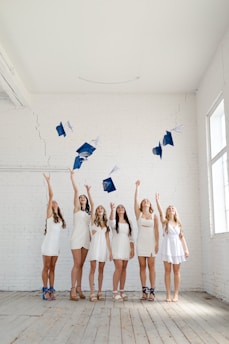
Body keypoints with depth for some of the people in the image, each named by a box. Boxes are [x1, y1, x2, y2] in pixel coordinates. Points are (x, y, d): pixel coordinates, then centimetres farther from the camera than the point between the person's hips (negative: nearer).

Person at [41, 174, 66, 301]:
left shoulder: (59, 217, 15)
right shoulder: (49, 213, -2)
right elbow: (51, 196, -10)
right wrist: (48, 181, -12)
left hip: (56, 245, 6)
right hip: (48, 244, -6)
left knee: (52, 268, 8)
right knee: (46, 267, -1)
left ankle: (51, 290, 12)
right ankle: (45, 290, 4)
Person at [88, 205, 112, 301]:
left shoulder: (106, 223, 14)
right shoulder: (93, 220, 8)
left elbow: (107, 238, 13)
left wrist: (110, 251, 8)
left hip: (103, 247, 3)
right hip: (94, 246, -3)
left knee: (101, 270, 6)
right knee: (93, 269, -6)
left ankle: (99, 292, 13)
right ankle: (92, 293, -4)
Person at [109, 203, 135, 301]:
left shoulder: (128, 222, 14)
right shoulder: (114, 221, 3)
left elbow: (131, 237, 13)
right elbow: (111, 222, -25)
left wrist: (132, 249, 6)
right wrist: (112, 210, -39)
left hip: (126, 247, 4)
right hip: (117, 247, -4)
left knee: (124, 268, 5)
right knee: (119, 268, -14)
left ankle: (122, 291, 12)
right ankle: (115, 292, -9)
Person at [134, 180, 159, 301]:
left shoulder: (154, 216, 6)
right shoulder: (138, 214, 6)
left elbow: (156, 230, 2)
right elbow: (135, 200, -3)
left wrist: (157, 243, -5)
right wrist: (137, 187, -5)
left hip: (151, 243, -1)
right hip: (141, 243, 1)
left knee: (151, 266, -2)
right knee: (142, 266, 2)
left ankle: (152, 292, 0)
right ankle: (144, 291, 7)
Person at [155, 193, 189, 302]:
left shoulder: (178, 223, 12)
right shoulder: (165, 221, 4)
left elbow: (182, 237, 10)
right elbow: (160, 212, -14)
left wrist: (186, 249, 2)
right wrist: (157, 200, -25)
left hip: (177, 248, 2)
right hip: (167, 247, -2)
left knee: (176, 271, 3)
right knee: (167, 271, -1)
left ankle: (176, 294, 9)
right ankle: (168, 295, 5)